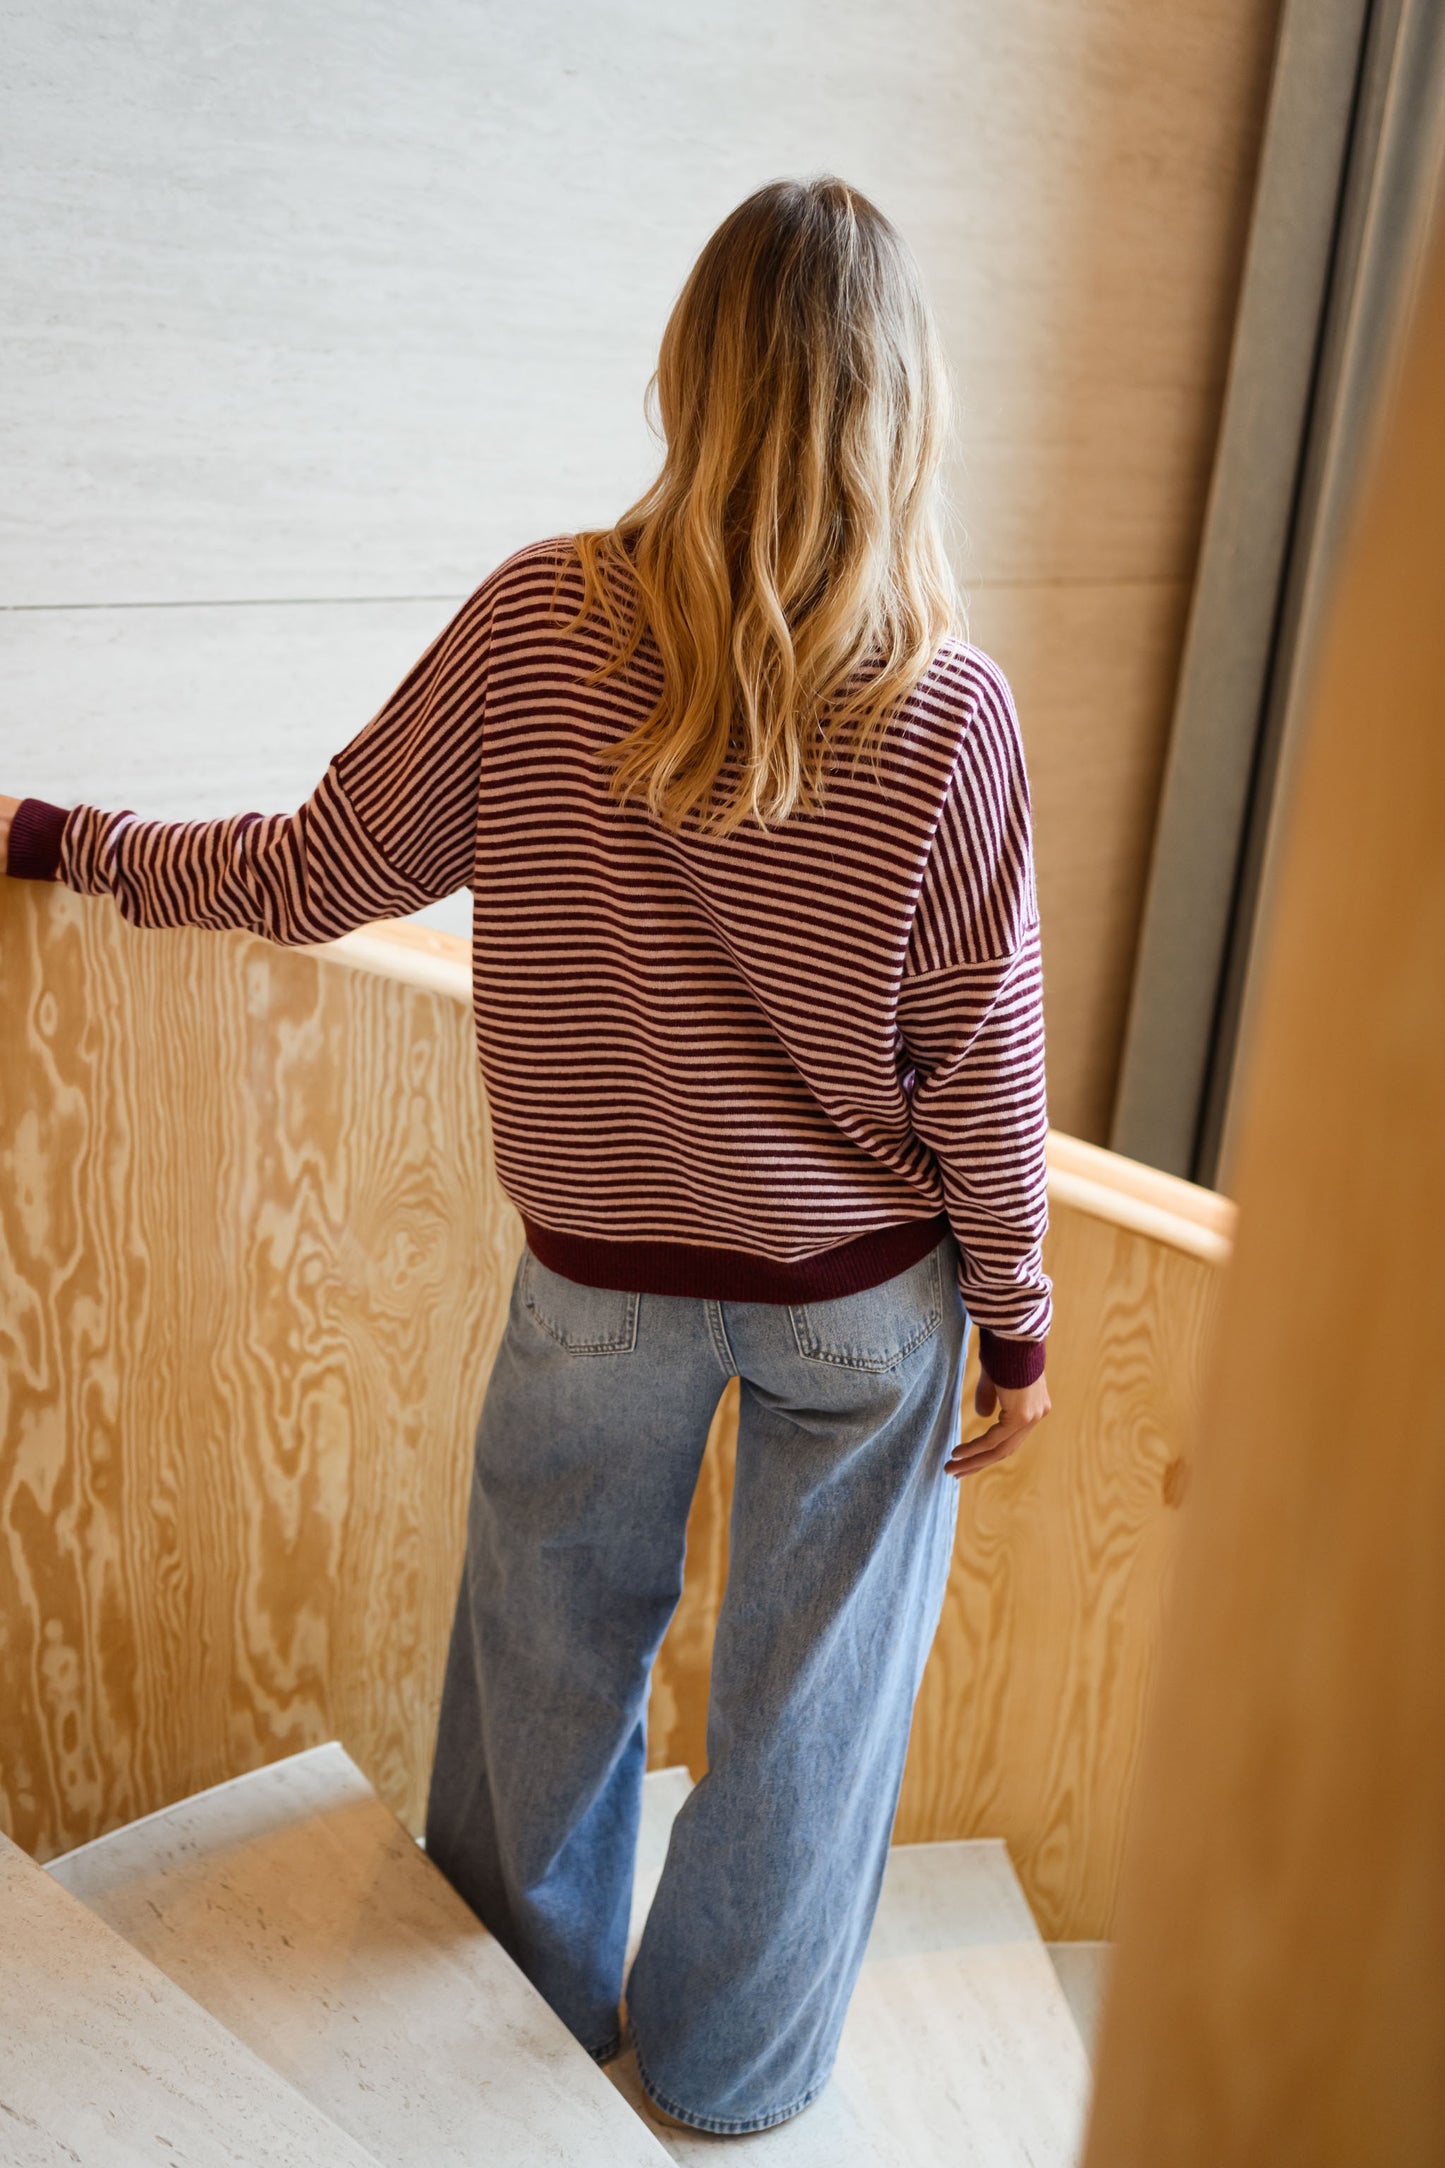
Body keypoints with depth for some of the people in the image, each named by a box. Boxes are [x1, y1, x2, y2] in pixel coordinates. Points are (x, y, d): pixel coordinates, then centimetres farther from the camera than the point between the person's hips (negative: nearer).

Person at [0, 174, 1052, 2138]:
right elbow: (978, 1060, -11)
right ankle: (726, 2079, 43)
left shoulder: (541, 627, -15)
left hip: (602, 1278, 1)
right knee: (809, 1699, 20)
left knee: (549, 1675, 24)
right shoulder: (951, 709, -16)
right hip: (867, 1302, 0)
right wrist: (1016, 1309, 3)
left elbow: (313, 876, -8)